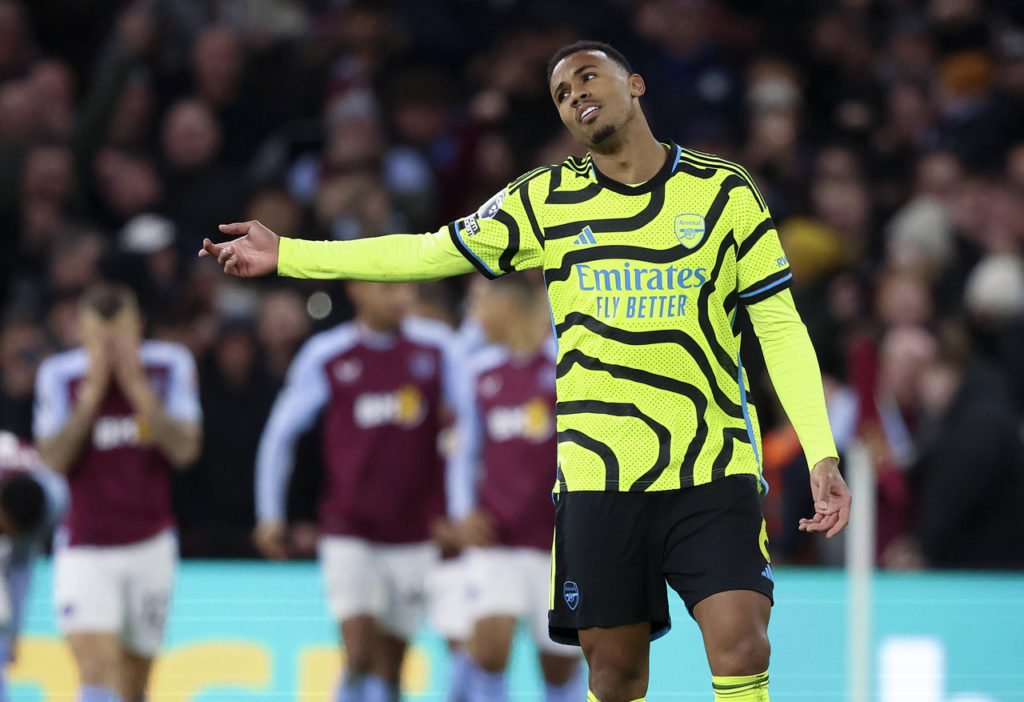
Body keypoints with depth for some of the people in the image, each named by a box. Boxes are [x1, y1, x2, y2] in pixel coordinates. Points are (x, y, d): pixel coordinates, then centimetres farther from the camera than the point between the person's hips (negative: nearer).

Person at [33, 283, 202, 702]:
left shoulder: (171, 366, -3)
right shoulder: (59, 376, -5)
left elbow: (185, 449, -13)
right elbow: (54, 459, -14)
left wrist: (137, 386, -20)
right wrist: (92, 392, -20)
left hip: (151, 544, 2)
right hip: (85, 551, -2)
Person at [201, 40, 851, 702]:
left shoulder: (724, 192, 3)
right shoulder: (547, 199, 7)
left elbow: (781, 326, 3)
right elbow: (429, 252, 13)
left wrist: (821, 454, -5)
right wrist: (286, 254, 11)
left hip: (714, 473, -2)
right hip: (598, 473, 2)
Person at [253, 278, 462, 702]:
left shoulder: (435, 347, 2)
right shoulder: (325, 356, -2)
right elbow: (280, 433, 7)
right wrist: (270, 515, 3)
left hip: (415, 535, 2)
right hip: (348, 534, -2)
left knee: (389, 664, 6)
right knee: (360, 655, -16)